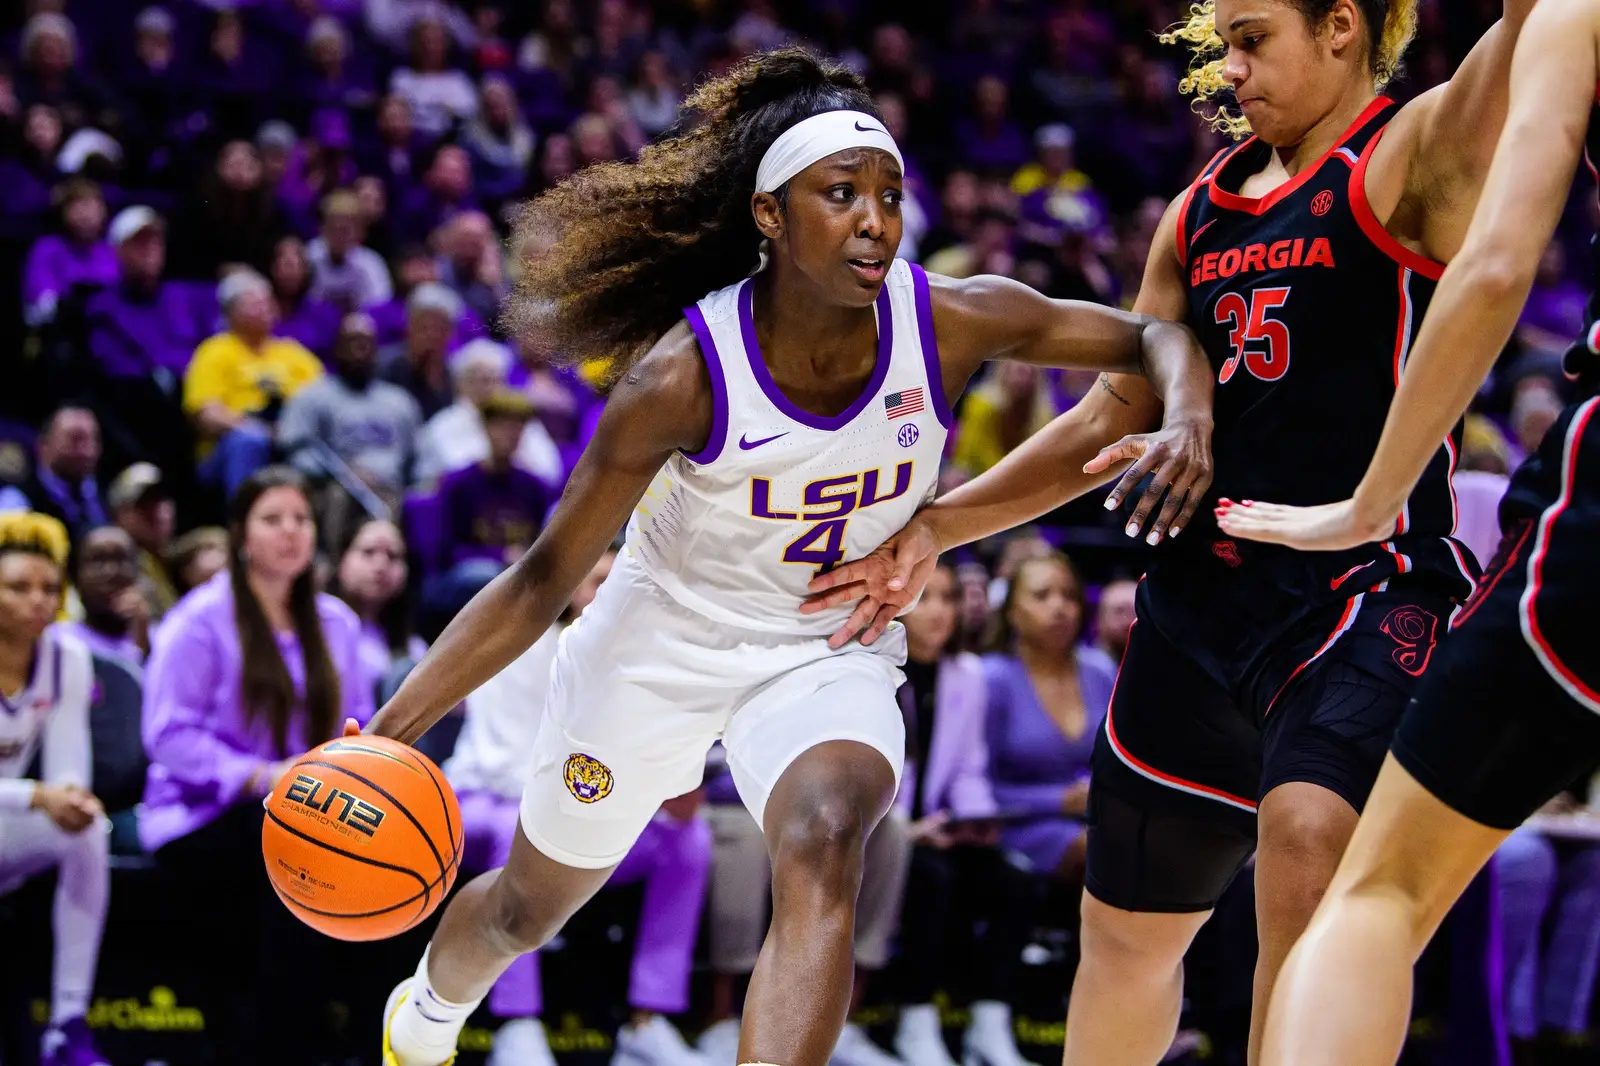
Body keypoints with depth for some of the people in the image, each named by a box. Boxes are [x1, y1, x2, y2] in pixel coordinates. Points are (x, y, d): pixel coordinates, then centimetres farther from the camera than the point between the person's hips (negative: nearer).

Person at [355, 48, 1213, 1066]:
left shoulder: (953, 324, -23)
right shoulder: (686, 375, -29)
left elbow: (1155, 338, -8)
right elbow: (545, 580, -22)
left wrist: (1187, 421, -33)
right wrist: (386, 733, -30)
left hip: (831, 652, 1)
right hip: (664, 636, -1)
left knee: (823, 847, -33)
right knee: (529, 906, 21)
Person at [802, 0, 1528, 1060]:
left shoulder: (1411, 158, -6)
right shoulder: (1202, 209, 15)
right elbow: (1114, 415, 21)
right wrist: (936, 528, 18)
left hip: (1365, 585, -7)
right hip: (1203, 594, 8)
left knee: (1310, 835, -35)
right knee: (1127, 923, 17)